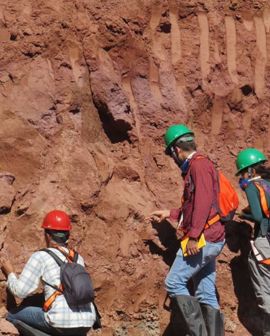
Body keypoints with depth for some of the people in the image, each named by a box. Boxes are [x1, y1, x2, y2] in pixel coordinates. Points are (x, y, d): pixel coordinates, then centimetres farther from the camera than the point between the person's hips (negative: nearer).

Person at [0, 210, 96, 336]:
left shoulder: (40, 256, 0)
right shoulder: (78, 258, 16)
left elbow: (20, 290, -4)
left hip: (61, 322, -5)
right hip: (86, 324, 5)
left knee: (12, 315, 17)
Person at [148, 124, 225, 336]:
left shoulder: (199, 164, -10)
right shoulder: (196, 166, 20)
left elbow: (203, 202, -22)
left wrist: (193, 235, -25)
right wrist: (170, 214, 33)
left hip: (203, 239, -10)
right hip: (211, 240, 10)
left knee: (174, 283, -8)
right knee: (206, 295, 9)